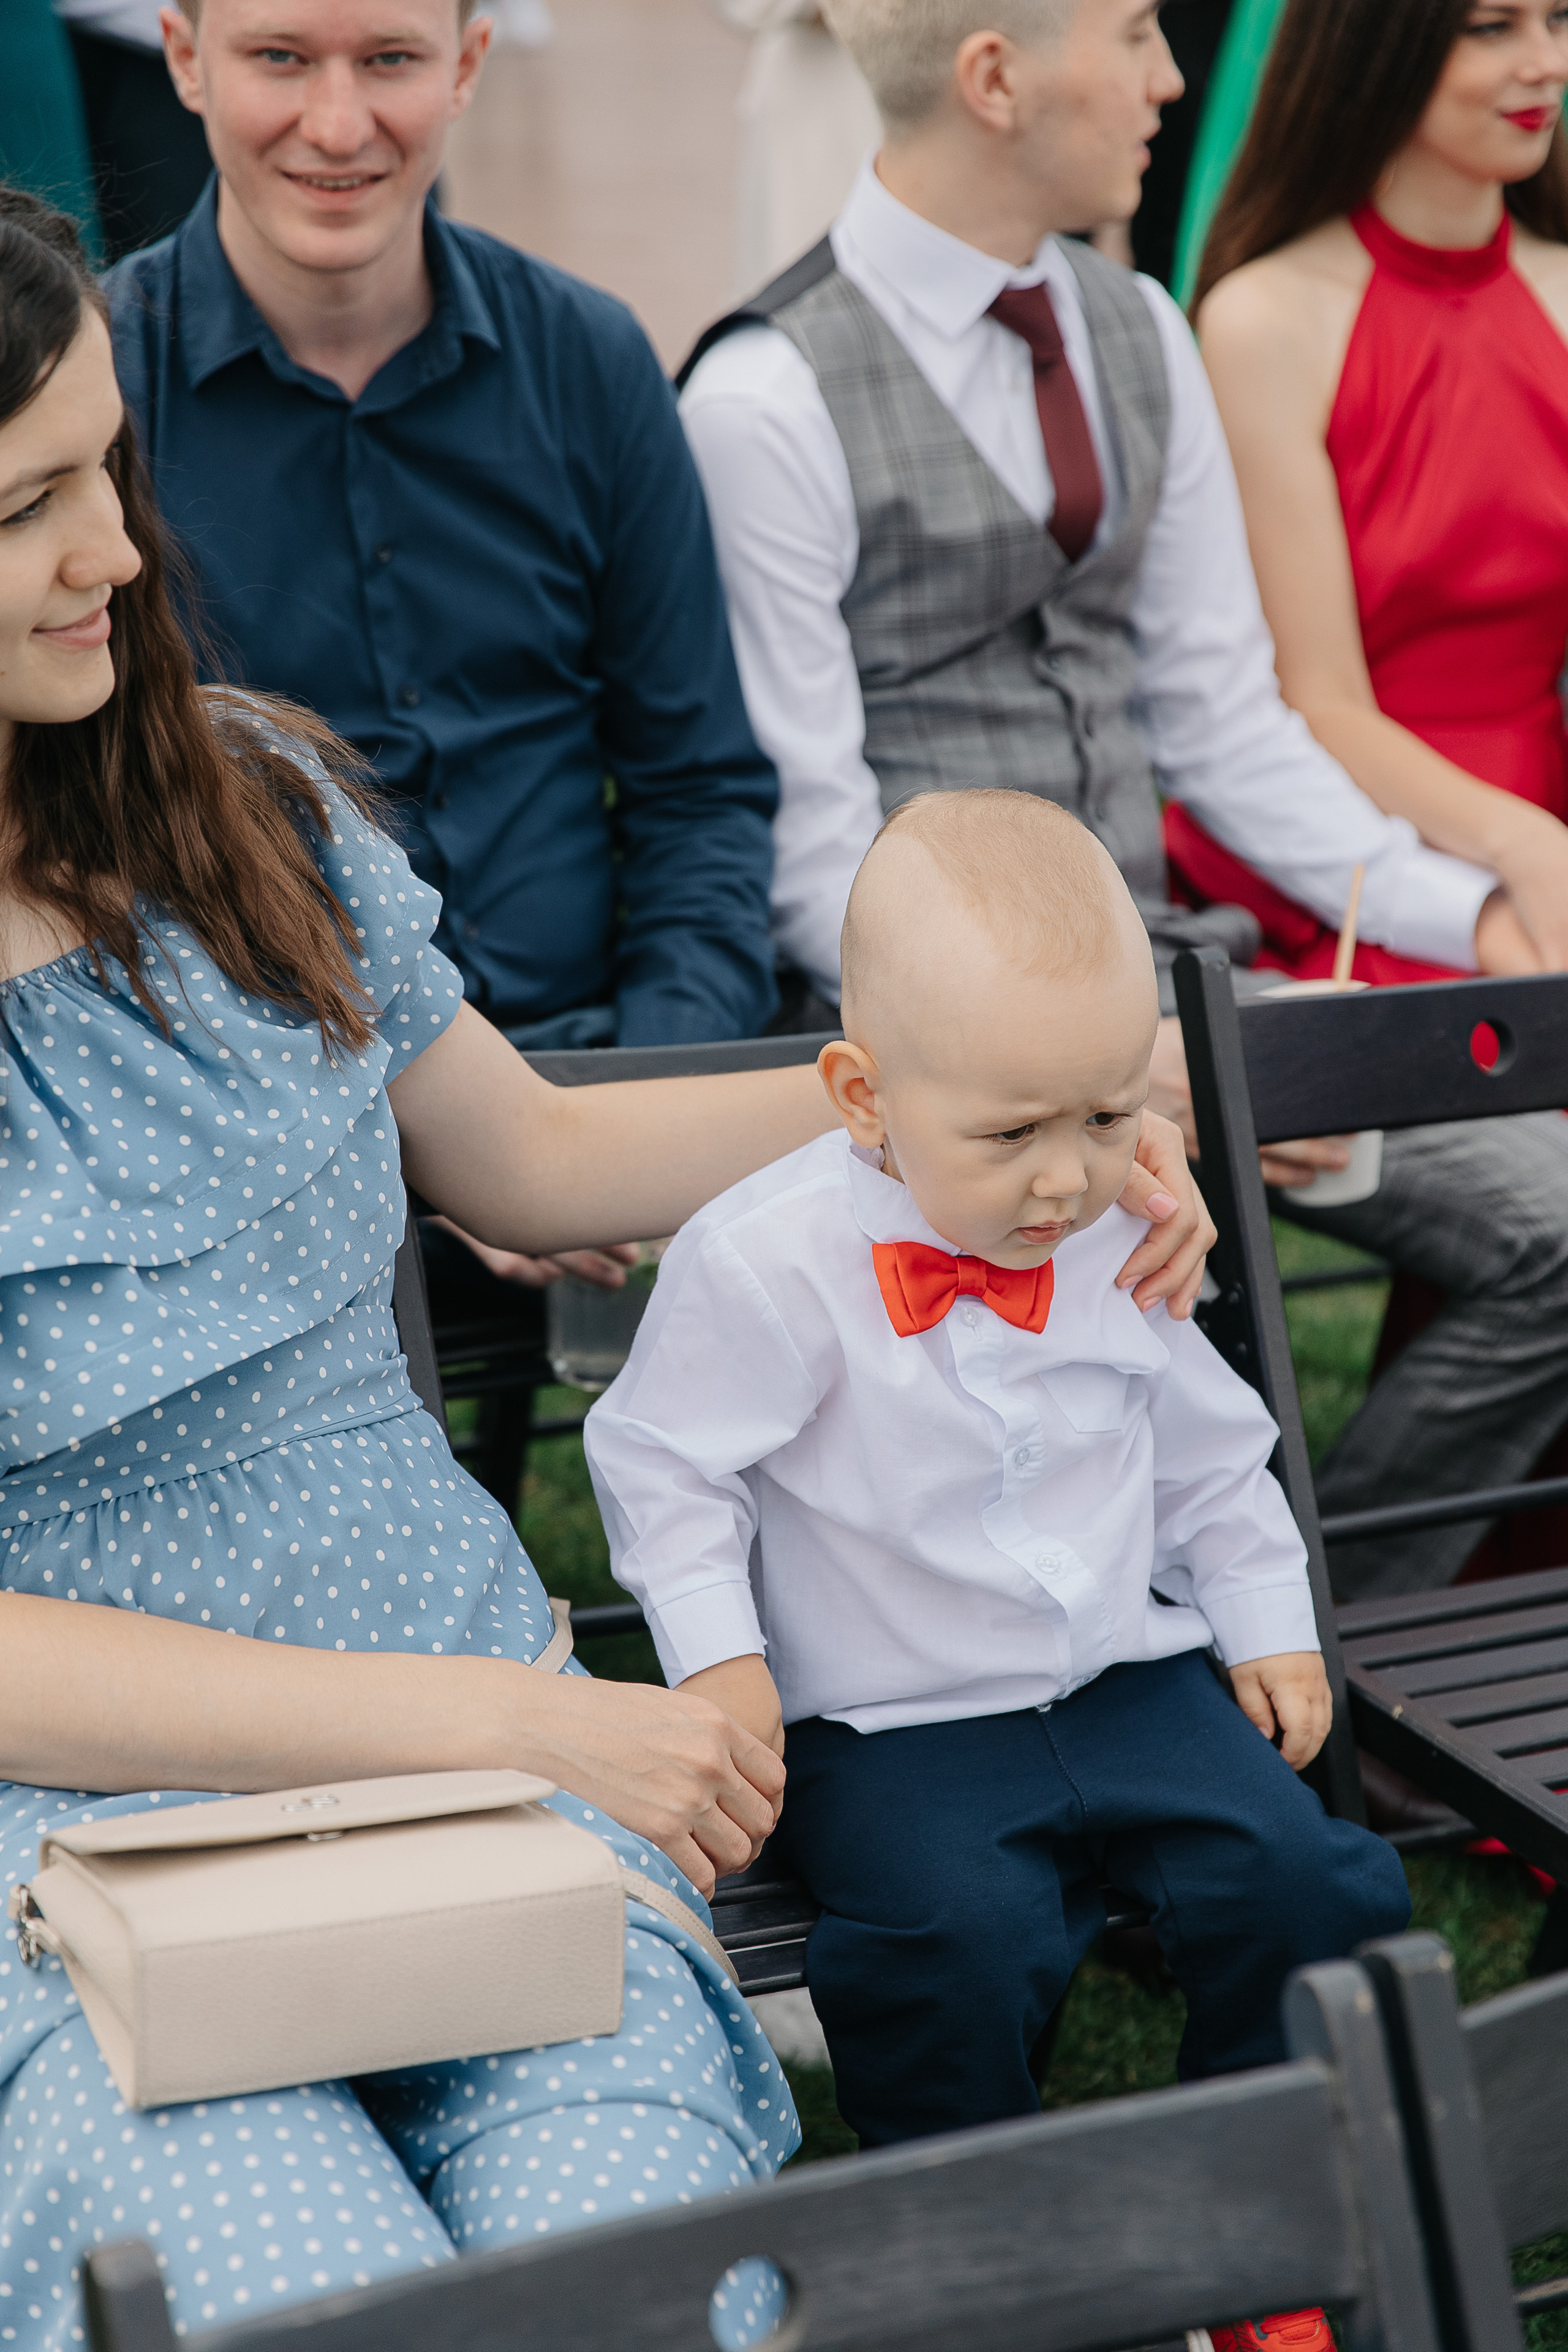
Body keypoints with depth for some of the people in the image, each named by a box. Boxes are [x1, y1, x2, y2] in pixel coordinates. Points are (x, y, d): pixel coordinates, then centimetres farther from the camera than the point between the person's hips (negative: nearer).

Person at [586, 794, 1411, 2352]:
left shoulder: (1126, 1245, 2)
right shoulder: (764, 1261, -15)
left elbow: (1210, 1451, 18)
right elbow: (665, 1462, -4)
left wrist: (1269, 1625, 19)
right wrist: (716, 1656, -10)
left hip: (1128, 1681, 5)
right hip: (890, 1731, -4)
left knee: (1309, 1883, -12)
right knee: (957, 1938, -29)